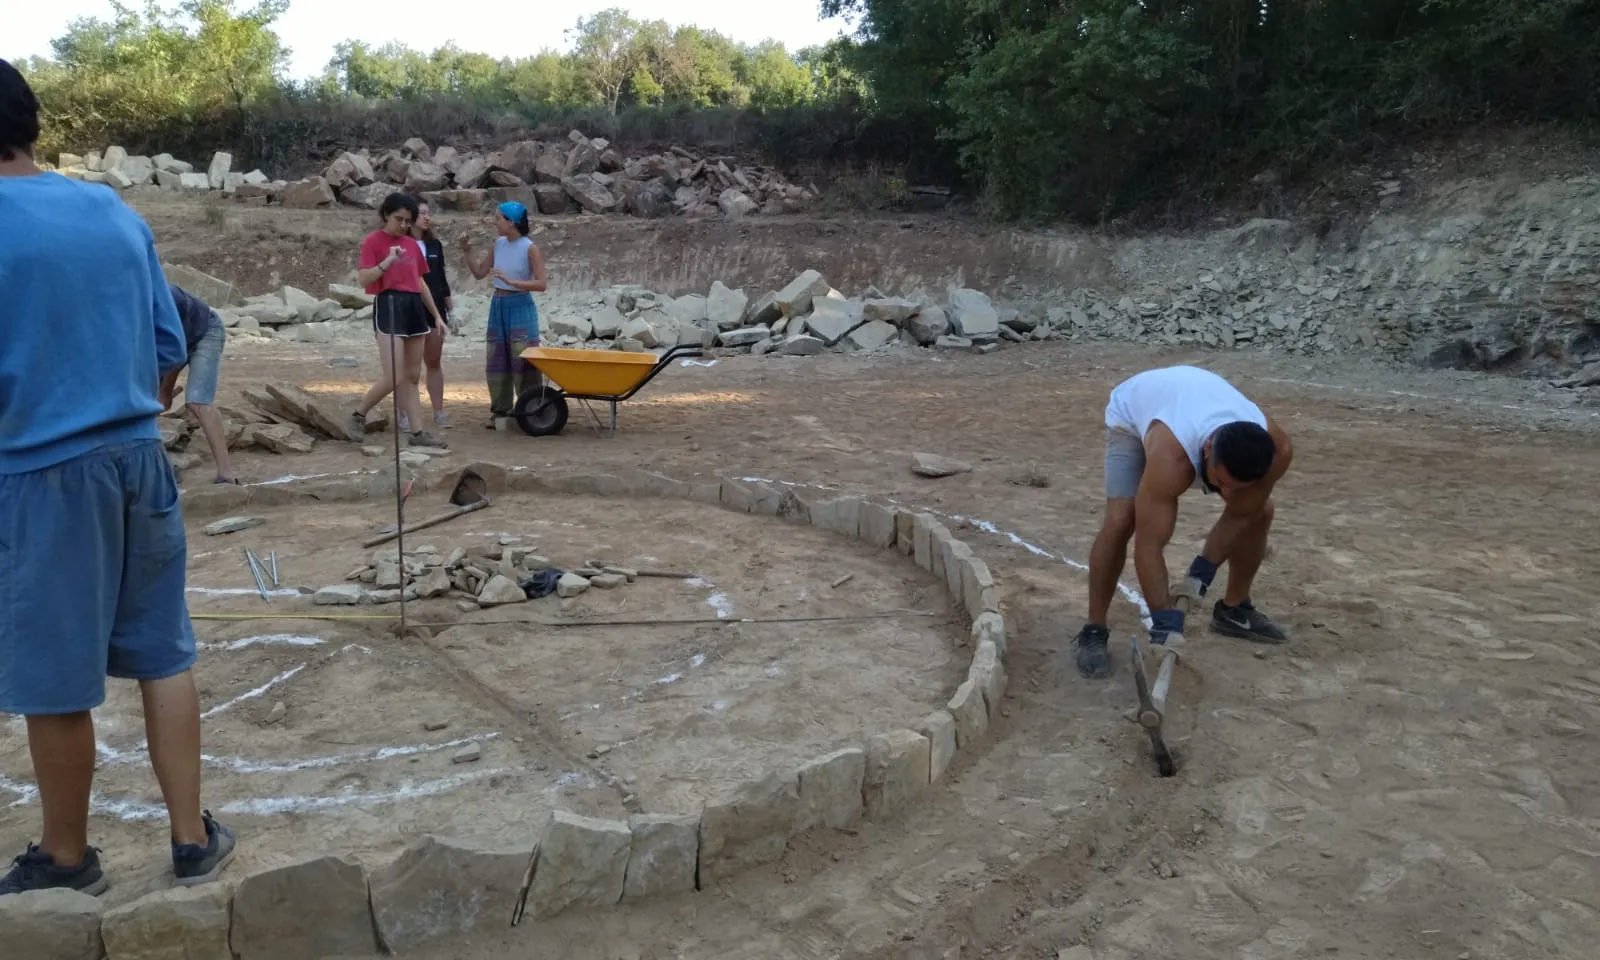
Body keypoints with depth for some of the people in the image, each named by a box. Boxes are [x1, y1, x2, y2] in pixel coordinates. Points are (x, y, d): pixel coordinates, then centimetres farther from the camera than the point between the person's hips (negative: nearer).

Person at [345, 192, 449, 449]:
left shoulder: (412, 244, 15)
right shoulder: (373, 241, -4)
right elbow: (362, 280, -13)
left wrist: (436, 315, 20)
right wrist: (388, 261, -23)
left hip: (415, 308, 7)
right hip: (388, 307, -7)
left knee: (412, 377, 8)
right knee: (394, 378, -13)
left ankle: (417, 433, 10)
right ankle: (358, 416, 9)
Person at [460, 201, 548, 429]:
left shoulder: (529, 248, -11)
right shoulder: (499, 244, 5)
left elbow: (541, 284, -15)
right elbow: (479, 273, 12)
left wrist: (511, 281, -22)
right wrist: (468, 252, -2)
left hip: (520, 307, -6)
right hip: (498, 305, 6)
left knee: (522, 360, -6)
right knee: (496, 360, 9)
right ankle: (501, 410, 17)